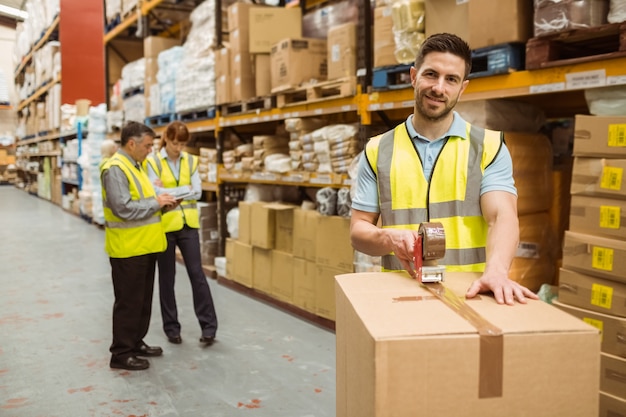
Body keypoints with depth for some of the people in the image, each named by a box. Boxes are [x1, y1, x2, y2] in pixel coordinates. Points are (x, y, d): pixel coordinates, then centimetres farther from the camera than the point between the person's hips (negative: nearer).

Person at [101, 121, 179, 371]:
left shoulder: (134, 166, 14)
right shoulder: (115, 169, -18)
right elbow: (123, 208, -26)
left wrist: (160, 203, 4)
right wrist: (156, 203, -17)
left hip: (144, 246, 10)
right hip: (128, 248, -10)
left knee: (143, 299, 18)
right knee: (128, 301, -1)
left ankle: (136, 343, 30)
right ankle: (121, 353, 10)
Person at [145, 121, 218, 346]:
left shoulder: (191, 161, 5)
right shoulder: (153, 162, -6)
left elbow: (197, 192, -4)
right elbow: (155, 193, -16)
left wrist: (167, 191, -11)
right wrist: (185, 190, -12)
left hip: (188, 224, 2)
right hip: (165, 225, -2)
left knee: (197, 273, 1)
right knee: (167, 278, 8)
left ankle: (208, 325, 8)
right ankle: (171, 326, 21)